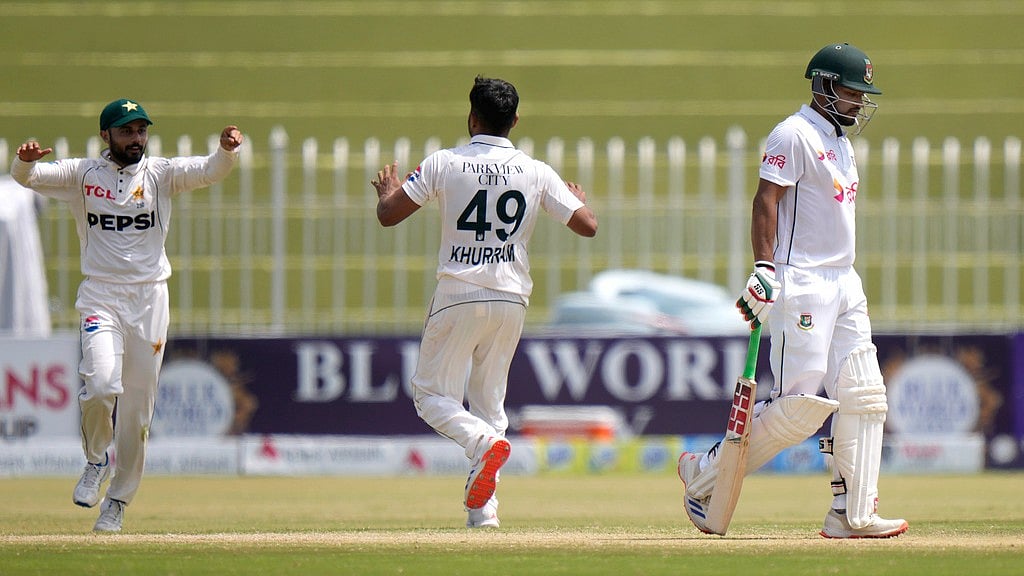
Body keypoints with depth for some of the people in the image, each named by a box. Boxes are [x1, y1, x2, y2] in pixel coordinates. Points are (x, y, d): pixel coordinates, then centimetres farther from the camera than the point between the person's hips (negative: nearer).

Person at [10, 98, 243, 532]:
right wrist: (25, 160, -32)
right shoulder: (82, 174, 3)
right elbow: (29, 176, -8)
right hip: (100, 297, -2)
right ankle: (96, 461, 6)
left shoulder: (161, 174, 4)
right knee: (101, 386, -23)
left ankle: (118, 501, 18)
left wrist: (227, 150, -34)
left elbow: (208, 171, -12)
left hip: (149, 300, 2)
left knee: (138, 407, 4)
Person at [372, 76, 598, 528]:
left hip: (458, 297, -4)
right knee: (488, 398, 15)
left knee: (432, 393, 5)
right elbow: (588, 226, -1)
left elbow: (388, 215, -4)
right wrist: (579, 198, 23)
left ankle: (484, 442, -25)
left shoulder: (445, 164, -5)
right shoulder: (536, 173, 1)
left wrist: (387, 191, 20)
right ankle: (483, 508, 7)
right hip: (511, 301, 4)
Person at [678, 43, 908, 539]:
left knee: (863, 398, 1)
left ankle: (852, 515, 2)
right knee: (800, 403, -13)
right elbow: (766, 200, -17)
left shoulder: (841, 141, 20)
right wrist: (764, 268, -27)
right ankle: (704, 474, 1)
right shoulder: (794, 135, -9)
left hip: (844, 284, 10)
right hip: (800, 284, -9)